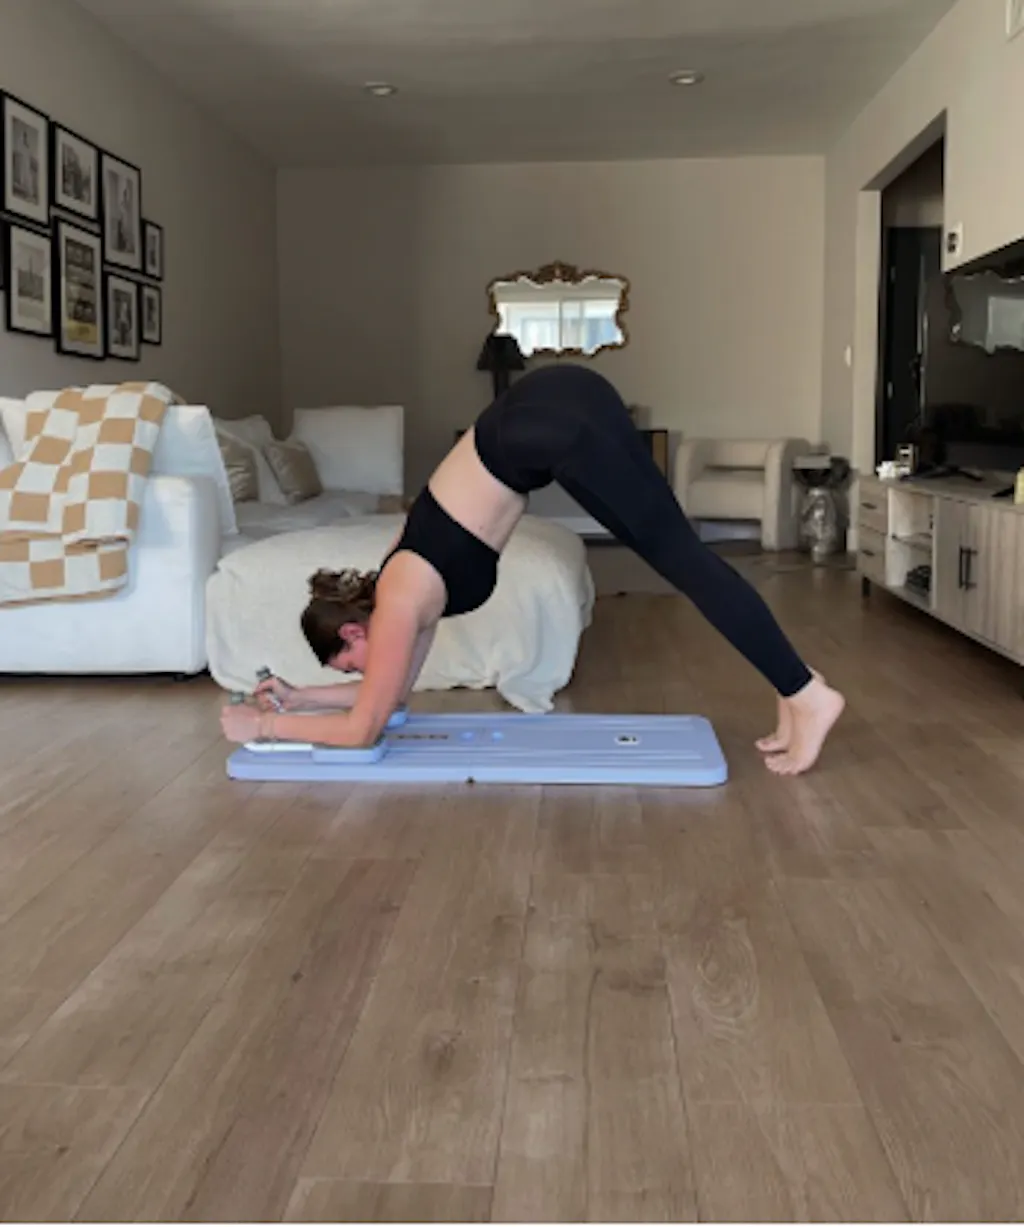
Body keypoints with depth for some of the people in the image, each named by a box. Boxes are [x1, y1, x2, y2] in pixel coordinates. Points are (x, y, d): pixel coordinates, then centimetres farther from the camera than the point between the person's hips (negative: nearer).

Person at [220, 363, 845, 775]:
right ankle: (795, 698, 8)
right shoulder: (409, 584, 17)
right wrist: (300, 698, 31)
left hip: (556, 426, -7)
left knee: (678, 553, -7)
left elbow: (364, 729, 1)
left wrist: (265, 724, 11)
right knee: (676, 554, 4)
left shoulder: (400, 599, -3)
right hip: (559, 404, 7)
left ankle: (808, 696, -5)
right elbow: (395, 693, 30)